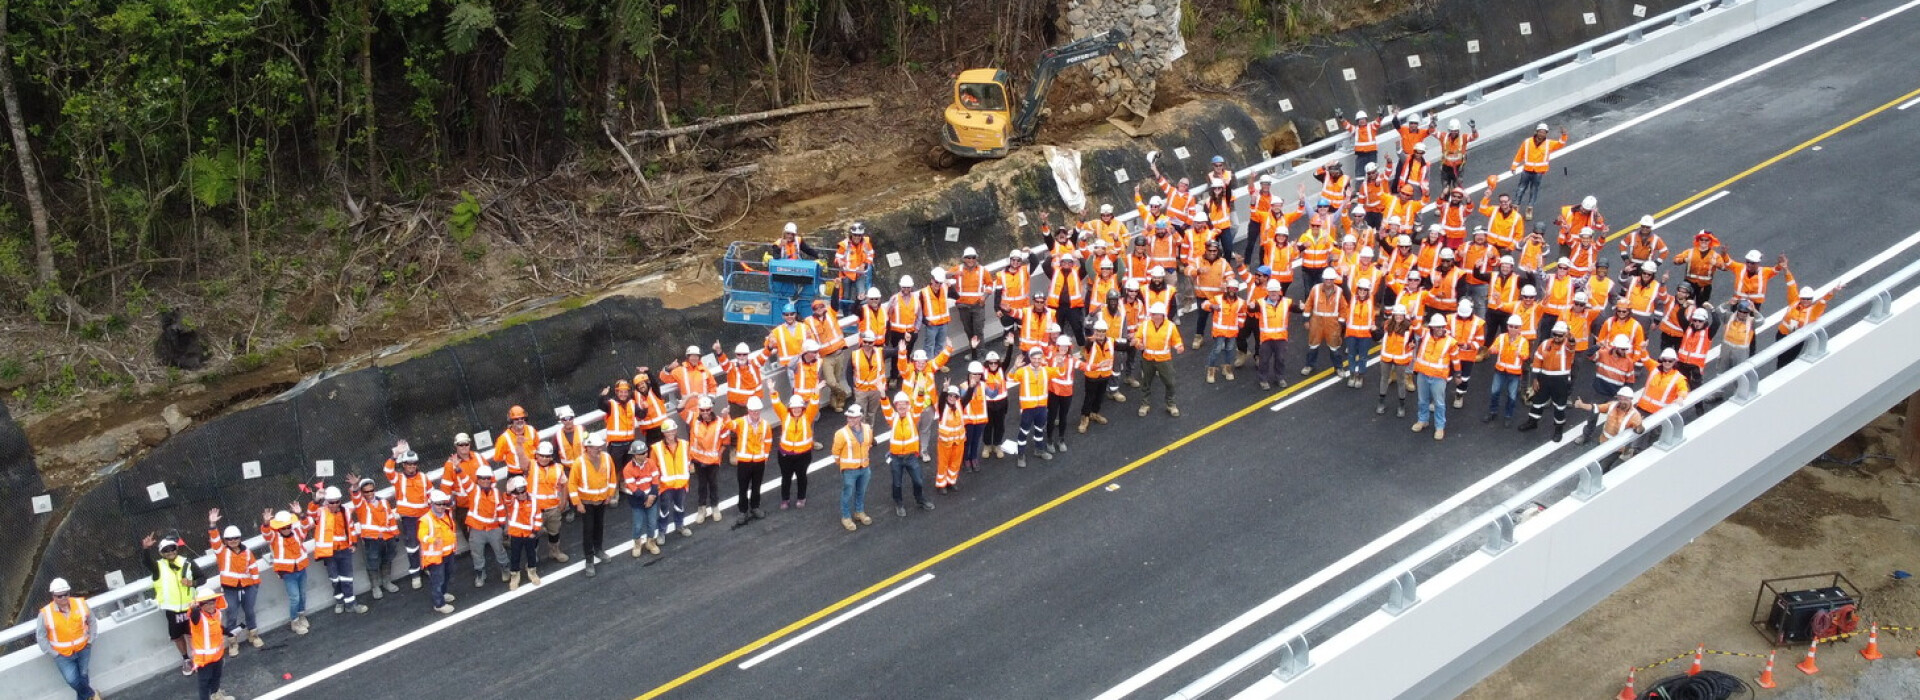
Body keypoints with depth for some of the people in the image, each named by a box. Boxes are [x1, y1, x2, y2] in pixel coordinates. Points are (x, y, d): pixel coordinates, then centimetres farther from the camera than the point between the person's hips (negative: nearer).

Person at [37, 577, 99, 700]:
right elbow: (41, 637, -8)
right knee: (72, 680, -11)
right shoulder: (46, 614, -19)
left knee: (83, 676, 11)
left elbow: (92, 622, 6)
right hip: (62, 654, -2)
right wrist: (54, 654, -7)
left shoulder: (81, 604, -11)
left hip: (83, 649, 2)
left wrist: (90, 641, 2)